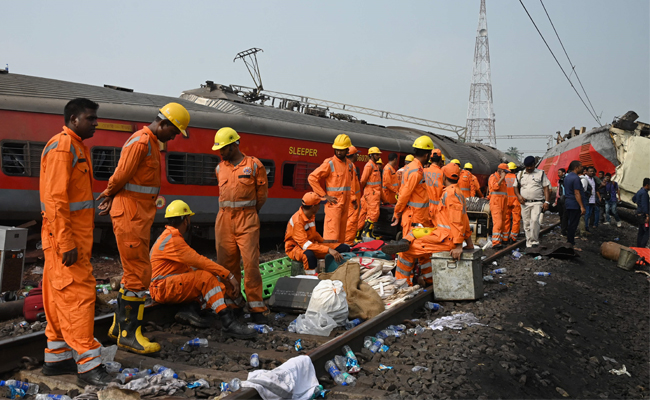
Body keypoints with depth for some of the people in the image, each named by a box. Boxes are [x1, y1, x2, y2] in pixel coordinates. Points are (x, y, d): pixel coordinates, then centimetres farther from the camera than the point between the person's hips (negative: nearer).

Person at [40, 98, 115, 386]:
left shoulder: (77, 147, 17)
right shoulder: (62, 146, -14)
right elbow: (55, 197, -21)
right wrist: (66, 243, -24)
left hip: (76, 237, 10)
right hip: (65, 236, -10)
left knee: (60, 297, 13)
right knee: (78, 295, -9)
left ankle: (56, 358, 22)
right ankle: (87, 365, -6)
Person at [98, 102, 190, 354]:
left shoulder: (152, 144, 17)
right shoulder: (140, 142, -16)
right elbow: (121, 176, -16)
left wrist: (111, 197, 6)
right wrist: (110, 194, 2)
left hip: (140, 215, 10)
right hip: (130, 214, -10)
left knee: (133, 273, 16)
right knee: (139, 274, -7)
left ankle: (120, 326, 26)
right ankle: (129, 335, 2)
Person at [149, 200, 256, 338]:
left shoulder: (171, 236, 17)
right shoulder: (172, 241, -17)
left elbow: (191, 265, 17)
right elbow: (199, 261, -23)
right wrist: (229, 275, -22)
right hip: (163, 289, -10)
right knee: (206, 277, -29)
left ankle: (189, 311, -15)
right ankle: (228, 323, -36)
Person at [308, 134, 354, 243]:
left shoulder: (350, 164, 13)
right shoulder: (329, 163, -9)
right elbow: (312, 178, -13)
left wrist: (350, 198, 16)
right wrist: (325, 196, -14)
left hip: (345, 204, 7)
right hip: (333, 204, -7)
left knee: (341, 235, 12)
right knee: (332, 235, -13)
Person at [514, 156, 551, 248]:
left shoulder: (541, 173, 5)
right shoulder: (520, 174, 13)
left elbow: (546, 188, 2)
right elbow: (516, 187, 18)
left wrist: (547, 201, -8)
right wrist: (519, 196, -2)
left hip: (537, 202, -3)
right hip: (525, 203, 3)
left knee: (535, 220, -22)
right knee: (526, 223, 4)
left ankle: (534, 240, -12)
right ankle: (529, 242, 12)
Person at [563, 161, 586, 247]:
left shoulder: (567, 176, 13)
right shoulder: (576, 178, -16)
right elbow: (576, 193, -21)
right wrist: (582, 207, -22)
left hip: (567, 203, 9)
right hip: (574, 204, -9)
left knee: (569, 223, 15)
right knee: (573, 224, -4)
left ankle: (569, 240, 22)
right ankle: (571, 243, 0)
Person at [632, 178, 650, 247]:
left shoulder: (640, 191, 12)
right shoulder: (644, 193, -18)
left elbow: (633, 198, 30)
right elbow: (644, 205, -24)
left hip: (639, 214, 10)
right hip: (643, 215, -10)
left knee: (641, 231, 15)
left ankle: (638, 246, 21)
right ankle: (642, 247, -12)